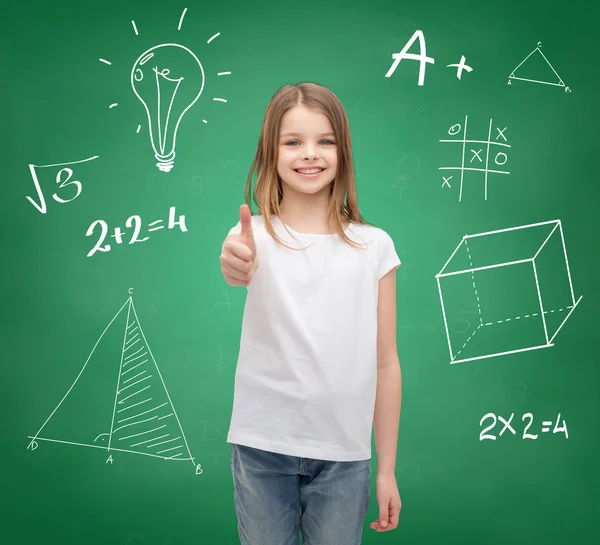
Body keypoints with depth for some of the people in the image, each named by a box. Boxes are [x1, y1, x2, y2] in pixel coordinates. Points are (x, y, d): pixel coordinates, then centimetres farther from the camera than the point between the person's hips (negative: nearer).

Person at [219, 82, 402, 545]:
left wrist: (387, 470, 2)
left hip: (344, 455, 1)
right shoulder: (257, 234, -5)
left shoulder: (373, 246, -1)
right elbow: (243, 267, -30)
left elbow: (385, 363, 0)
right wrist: (237, 265, -54)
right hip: (261, 449, 0)